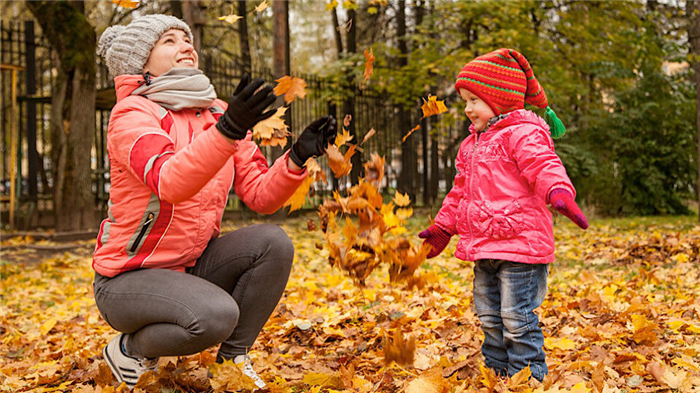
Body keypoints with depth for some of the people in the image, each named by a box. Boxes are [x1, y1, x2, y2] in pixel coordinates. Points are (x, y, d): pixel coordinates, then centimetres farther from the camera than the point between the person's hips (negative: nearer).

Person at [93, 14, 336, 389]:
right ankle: (130, 349, 0)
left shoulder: (219, 114, 5)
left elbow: (260, 196, -2)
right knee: (216, 315, -31)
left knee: (273, 242, -16)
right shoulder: (132, 113, -15)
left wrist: (298, 157, -20)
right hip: (126, 278, -6)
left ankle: (232, 359, -1)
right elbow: (169, 183, -35)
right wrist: (227, 131, -47)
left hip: (191, 266, 6)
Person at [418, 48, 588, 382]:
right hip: (484, 248, 9)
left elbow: (545, 167, -26)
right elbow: (460, 192, 27)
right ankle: (495, 375, 30)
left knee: (517, 320, -5)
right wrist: (442, 228, 30)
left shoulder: (523, 135, -10)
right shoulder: (471, 145, 18)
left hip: (519, 243, -9)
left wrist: (559, 192, -46)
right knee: (489, 319, 17)